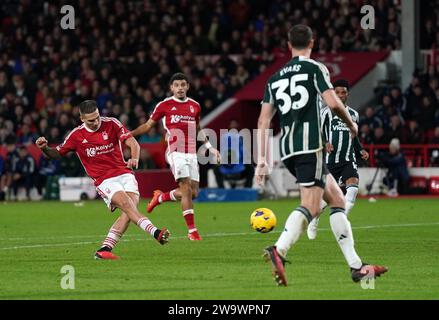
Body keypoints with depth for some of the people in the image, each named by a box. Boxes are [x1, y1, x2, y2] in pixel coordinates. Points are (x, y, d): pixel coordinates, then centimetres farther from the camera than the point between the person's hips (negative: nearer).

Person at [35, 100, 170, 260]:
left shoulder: (111, 123, -1)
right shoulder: (76, 135, -1)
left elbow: (133, 143, -7)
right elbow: (57, 154, 10)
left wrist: (135, 158, -28)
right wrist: (44, 148, -12)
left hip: (124, 173, 2)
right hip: (104, 180, -2)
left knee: (130, 209, -20)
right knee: (127, 205, -27)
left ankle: (105, 249, -18)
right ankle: (156, 233, -38)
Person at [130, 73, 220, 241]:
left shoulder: (195, 106, 12)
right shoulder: (164, 105, 0)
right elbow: (148, 125, 7)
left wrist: (210, 147, 24)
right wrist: (128, 134, -4)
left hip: (191, 153, 5)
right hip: (176, 152, -5)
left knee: (193, 192, 2)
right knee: (186, 189, -16)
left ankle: (160, 197, 27)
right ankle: (192, 230, -13)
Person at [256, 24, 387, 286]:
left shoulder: (275, 78, 19)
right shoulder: (315, 69, 1)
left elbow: (264, 120, 14)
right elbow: (333, 103, -11)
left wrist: (262, 160, 13)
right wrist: (351, 124, 8)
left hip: (287, 148, 7)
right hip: (310, 144, -7)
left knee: (337, 200, 12)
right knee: (310, 207, -16)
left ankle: (356, 265, 7)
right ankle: (279, 251, -39)